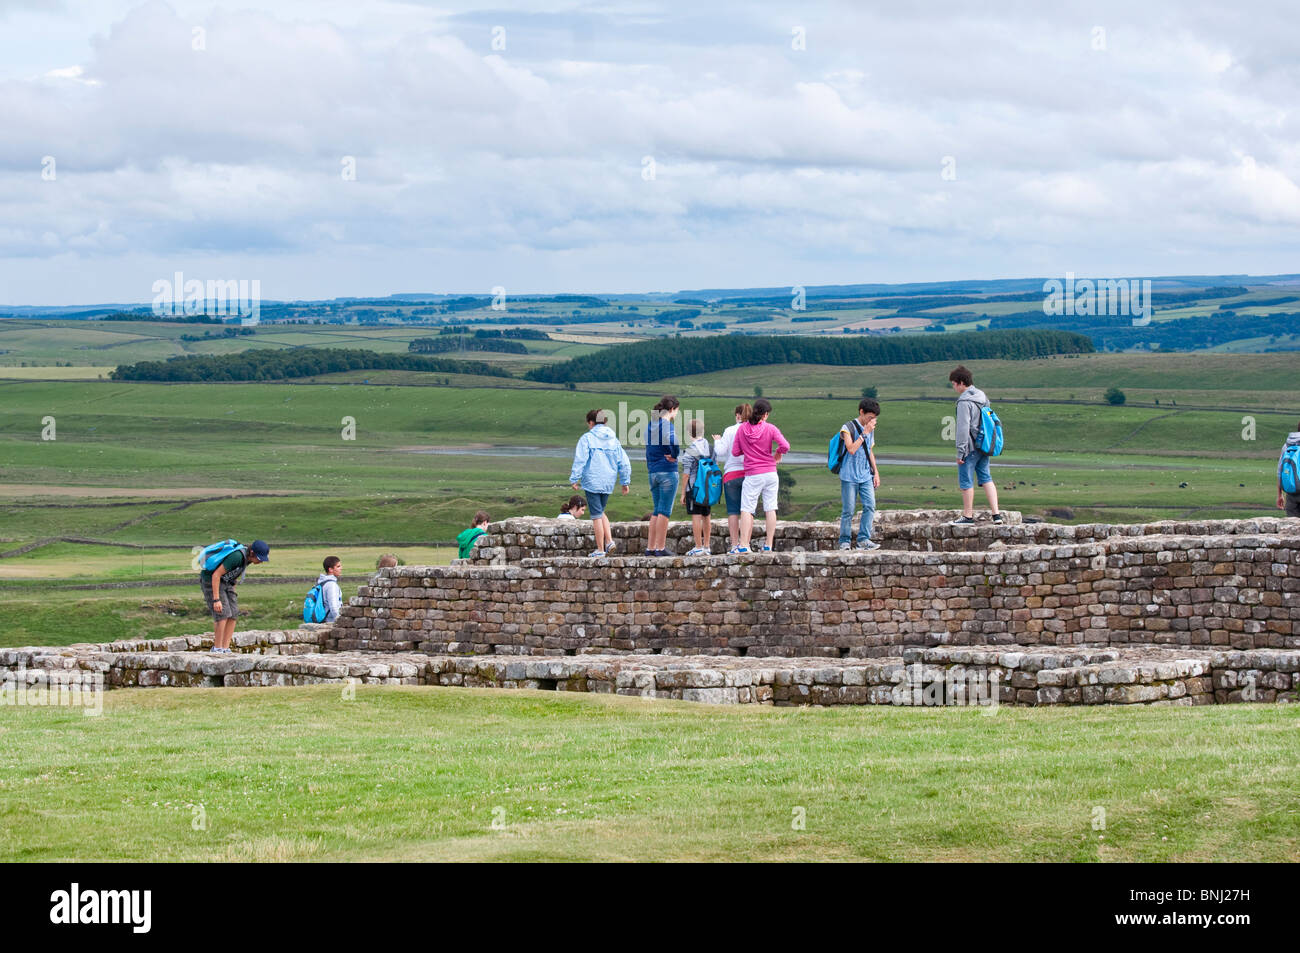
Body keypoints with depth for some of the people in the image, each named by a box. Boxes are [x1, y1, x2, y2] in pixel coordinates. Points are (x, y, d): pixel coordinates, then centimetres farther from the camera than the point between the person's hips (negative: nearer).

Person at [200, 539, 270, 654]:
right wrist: (216, 600, -31)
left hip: (226, 583, 8)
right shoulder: (237, 556, -32)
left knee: (233, 614, -4)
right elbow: (216, 574, -30)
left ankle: (225, 648, -3)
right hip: (210, 581, -8)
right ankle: (217, 648, -10)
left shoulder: (248, 557, -4)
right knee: (223, 614, -17)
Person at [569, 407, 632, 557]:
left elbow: (580, 460, -13)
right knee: (600, 512, 22)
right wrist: (625, 482, 15)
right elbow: (624, 462, 9)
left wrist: (574, 479, -8)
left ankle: (600, 549, 4)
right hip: (608, 483, 5)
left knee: (596, 515, 1)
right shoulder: (613, 440, 8)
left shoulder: (587, 438, -7)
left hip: (592, 482, -5)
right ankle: (609, 541, 7)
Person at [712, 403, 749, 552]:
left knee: (733, 511, 2)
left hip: (732, 473, -1)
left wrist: (717, 440, 15)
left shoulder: (730, 431, -3)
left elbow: (720, 451, -4)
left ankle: (734, 544, -1)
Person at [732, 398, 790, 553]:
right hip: (770, 473, 1)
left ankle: (743, 545, -10)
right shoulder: (770, 428, -6)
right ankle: (769, 545, 4)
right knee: (770, 508, 6)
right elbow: (785, 446, -15)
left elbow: (735, 451, 2)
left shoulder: (742, 429, -2)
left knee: (746, 509, 1)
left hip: (752, 476, -1)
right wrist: (778, 453, 6)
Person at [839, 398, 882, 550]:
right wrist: (865, 433, -18)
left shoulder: (870, 430, 14)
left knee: (870, 506, -8)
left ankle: (863, 539, -6)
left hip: (866, 476, 6)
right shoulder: (848, 427, -7)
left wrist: (876, 472, 19)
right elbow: (851, 449, -19)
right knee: (848, 510, -3)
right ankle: (844, 541, 6)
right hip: (849, 476, -6)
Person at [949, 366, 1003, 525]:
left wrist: (960, 452, -15)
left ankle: (967, 516, 9)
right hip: (983, 446, 8)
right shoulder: (982, 397, 9)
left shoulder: (964, 402, -18)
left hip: (970, 448, -8)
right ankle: (996, 513, 6)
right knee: (986, 478, 12)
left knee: (966, 481, 3)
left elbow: (963, 428, -20)